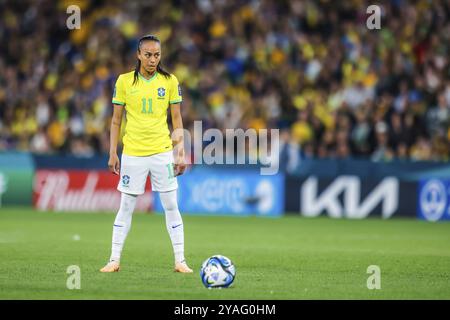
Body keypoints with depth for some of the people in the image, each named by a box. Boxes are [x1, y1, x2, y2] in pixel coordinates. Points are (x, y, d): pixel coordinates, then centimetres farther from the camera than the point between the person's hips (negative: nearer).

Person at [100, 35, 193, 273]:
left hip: (162, 152, 0)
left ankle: (180, 261, 4)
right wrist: (112, 153, 2)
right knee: (126, 207, 3)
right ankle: (114, 260, 9)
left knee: (171, 206, 0)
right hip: (132, 153, 0)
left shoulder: (170, 81, 2)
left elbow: (177, 119, 5)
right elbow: (116, 120, 6)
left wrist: (180, 152, -1)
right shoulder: (124, 81, 1)